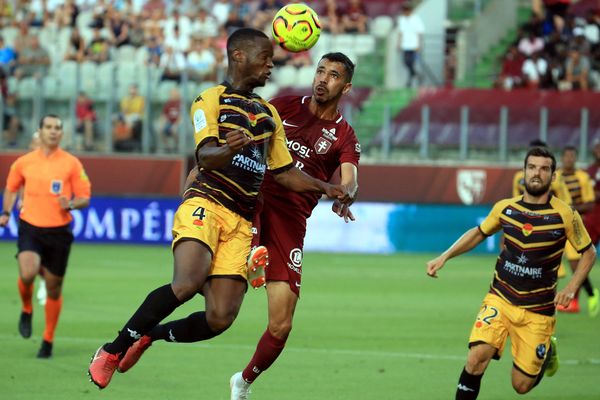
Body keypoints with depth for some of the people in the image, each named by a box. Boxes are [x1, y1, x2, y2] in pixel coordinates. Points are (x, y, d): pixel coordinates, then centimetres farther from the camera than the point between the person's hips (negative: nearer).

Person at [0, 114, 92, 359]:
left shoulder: (71, 164, 0)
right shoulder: (24, 162, 4)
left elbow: (85, 198, 2)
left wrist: (71, 204, -18)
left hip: (58, 231, 0)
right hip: (30, 228, 0)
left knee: (54, 288, 6)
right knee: (27, 273, -25)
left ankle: (48, 340, 22)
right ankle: (26, 311, 7)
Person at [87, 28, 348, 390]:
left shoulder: (269, 114, 24)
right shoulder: (211, 100, 3)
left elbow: (284, 172, 29)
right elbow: (205, 156, -12)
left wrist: (326, 188, 13)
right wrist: (229, 149, -35)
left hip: (242, 223, 6)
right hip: (206, 204, -6)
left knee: (220, 319, -9)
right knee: (188, 284, -31)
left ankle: (149, 334, 19)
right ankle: (113, 350, -15)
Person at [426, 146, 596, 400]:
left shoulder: (565, 215, -9)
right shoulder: (505, 208, -1)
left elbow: (588, 253, 3)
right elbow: (478, 233, 17)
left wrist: (571, 288, -11)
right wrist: (444, 257, 5)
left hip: (538, 310, -1)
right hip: (500, 300, 1)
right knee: (477, 358, -23)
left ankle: (548, 350, 37)